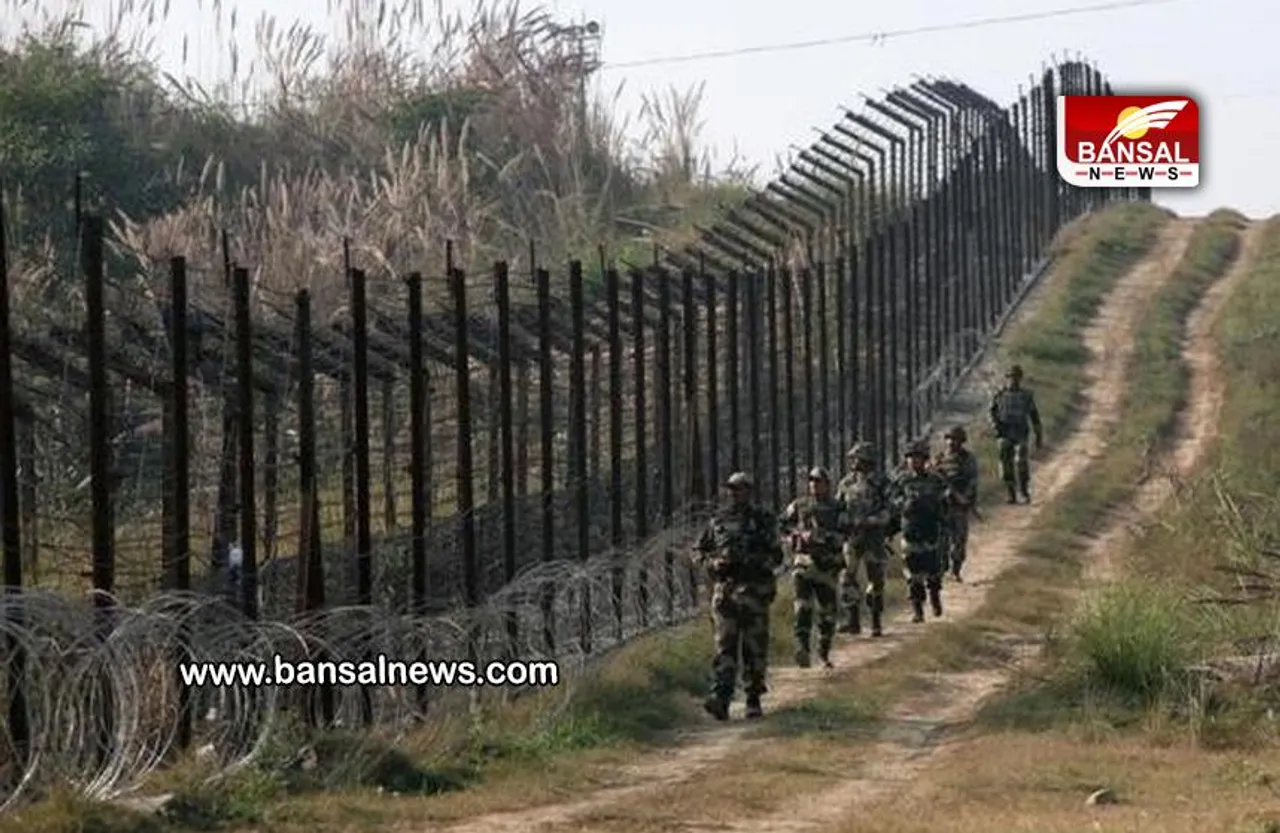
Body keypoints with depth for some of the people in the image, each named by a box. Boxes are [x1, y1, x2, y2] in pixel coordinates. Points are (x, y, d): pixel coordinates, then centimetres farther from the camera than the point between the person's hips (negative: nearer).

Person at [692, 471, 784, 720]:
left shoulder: (763, 520, 3)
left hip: (754, 590, -1)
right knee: (724, 646, -8)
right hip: (724, 590, 1)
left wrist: (751, 562, -17)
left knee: (755, 649, 4)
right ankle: (720, 699, -18)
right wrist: (713, 562, -4)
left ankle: (753, 699, 14)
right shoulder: (719, 520, 10)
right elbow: (698, 552, 16)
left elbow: (776, 557, -1)